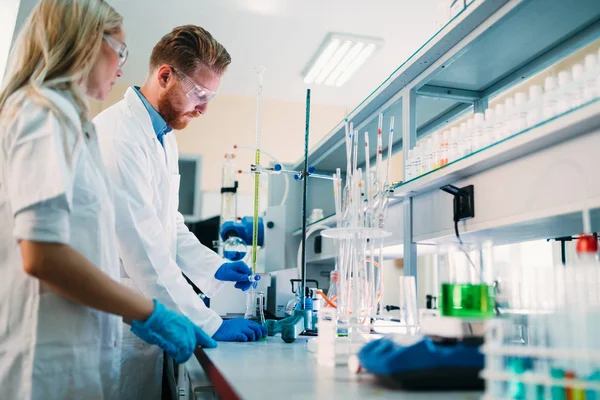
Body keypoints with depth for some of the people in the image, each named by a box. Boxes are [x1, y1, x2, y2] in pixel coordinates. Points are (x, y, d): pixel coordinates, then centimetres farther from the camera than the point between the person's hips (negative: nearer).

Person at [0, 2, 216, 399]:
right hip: (54, 364, -9)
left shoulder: (66, 118, 17)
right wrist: (149, 314, -14)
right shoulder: (47, 113, -11)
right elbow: (42, 255, -22)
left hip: (80, 349, 9)